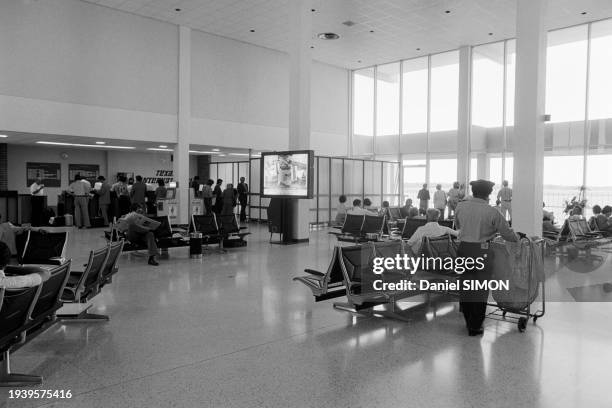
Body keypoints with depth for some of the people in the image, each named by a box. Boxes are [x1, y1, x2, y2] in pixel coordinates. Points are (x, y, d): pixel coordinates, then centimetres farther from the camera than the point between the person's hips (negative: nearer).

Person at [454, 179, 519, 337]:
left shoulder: (461, 206, 1)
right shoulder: (492, 212, -11)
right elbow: (507, 233, -3)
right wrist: (518, 239, 18)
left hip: (463, 248, 4)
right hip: (481, 251, -4)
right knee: (480, 289, 6)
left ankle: (468, 321, 29)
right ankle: (475, 327, 14)